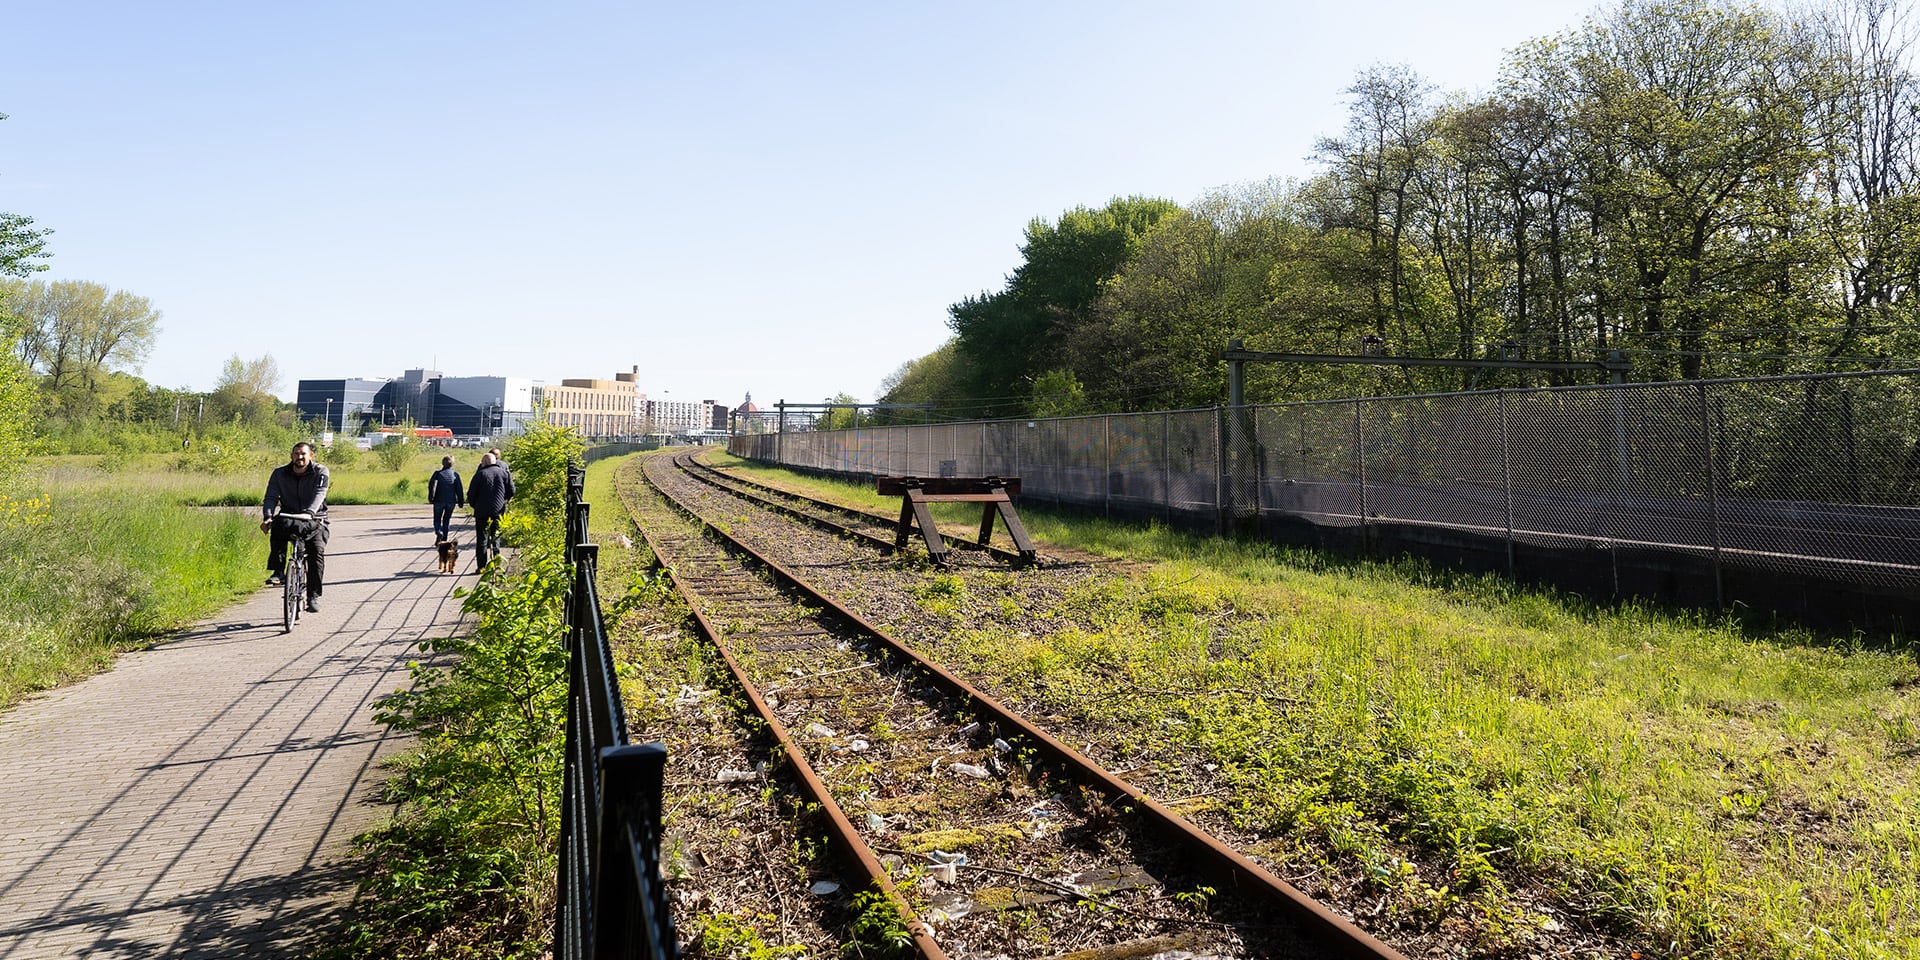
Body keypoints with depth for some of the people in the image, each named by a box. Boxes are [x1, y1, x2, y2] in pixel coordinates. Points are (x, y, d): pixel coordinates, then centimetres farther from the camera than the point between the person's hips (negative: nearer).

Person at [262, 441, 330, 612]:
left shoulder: (320, 473, -7)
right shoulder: (280, 473, 1)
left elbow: (318, 495, -22)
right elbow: (271, 497, -9)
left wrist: (309, 513, -42)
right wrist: (267, 517, -29)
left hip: (314, 519, -2)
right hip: (289, 517, 2)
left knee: (317, 551, -22)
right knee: (278, 525, -33)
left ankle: (313, 596, -16)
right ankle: (277, 572, -25)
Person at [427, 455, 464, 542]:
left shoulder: (438, 474, -3)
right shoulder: (455, 474, 3)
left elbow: (432, 485, -13)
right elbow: (459, 490, 2)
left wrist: (431, 498, -9)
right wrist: (461, 502, 7)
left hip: (439, 501, -2)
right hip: (451, 501, 2)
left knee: (437, 519, 11)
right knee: (447, 519, 13)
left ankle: (438, 532, -17)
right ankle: (444, 539, 11)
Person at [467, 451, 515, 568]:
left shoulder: (480, 474, -5)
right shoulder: (503, 472, 3)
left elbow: (471, 493, -4)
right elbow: (511, 491, 2)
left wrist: (474, 505, 14)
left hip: (482, 512, -3)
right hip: (499, 511, 3)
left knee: (482, 539, 4)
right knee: (496, 538, 12)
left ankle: (481, 566, 1)